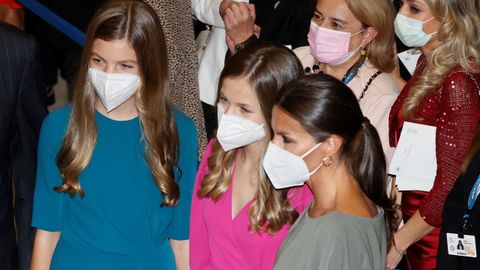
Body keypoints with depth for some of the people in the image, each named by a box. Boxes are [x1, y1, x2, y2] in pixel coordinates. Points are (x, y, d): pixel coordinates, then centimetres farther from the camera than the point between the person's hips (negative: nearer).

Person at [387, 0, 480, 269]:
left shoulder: (458, 83, -21)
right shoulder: (427, 65, 5)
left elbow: (450, 188, -21)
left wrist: (396, 244, -15)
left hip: (436, 234, -8)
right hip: (412, 216, 8)